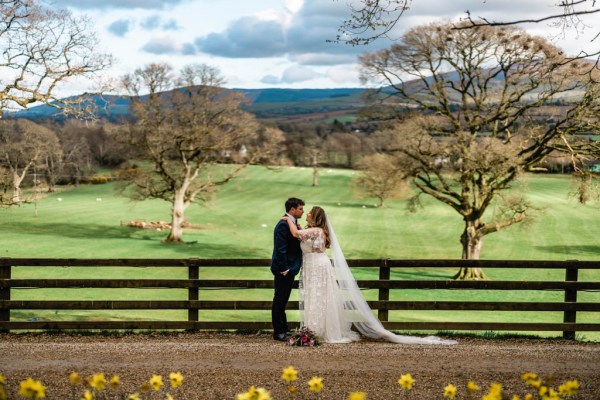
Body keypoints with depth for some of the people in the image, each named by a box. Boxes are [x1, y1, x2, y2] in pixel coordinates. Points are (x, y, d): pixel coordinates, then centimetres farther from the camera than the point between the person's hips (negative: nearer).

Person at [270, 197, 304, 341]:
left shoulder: (293, 223, 11)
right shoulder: (283, 224, -19)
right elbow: (280, 249, -22)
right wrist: (284, 269, -21)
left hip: (290, 268, 10)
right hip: (284, 269, -10)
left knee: (282, 301, 17)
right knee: (279, 301, -1)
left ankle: (283, 329, 24)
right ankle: (278, 332, 6)